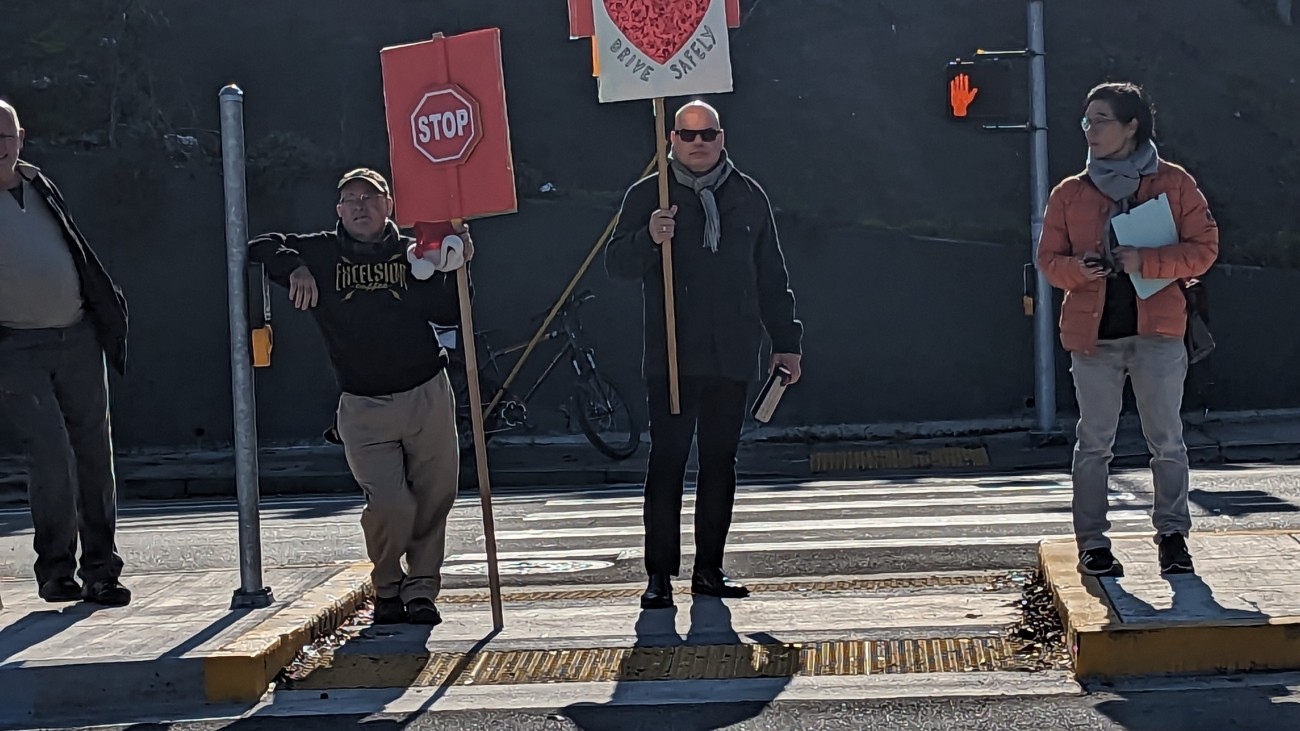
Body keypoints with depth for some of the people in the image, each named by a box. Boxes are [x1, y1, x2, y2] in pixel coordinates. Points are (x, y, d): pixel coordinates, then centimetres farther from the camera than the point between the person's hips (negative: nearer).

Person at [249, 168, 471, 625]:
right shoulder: (321, 254, 7)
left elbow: (447, 313, 3)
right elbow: (260, 248, 8)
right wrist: (294, 268, -9)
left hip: (427, 397, 2)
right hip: (363, 407, -2)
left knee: (434, 500, 4)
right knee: (389, 505, -13)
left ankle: (421, 590, 22)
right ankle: (387, 589, 12)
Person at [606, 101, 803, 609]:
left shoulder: (748, 197, 11)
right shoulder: (647, 196, 4)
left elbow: (771, 276, 16)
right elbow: (617, 264, -1)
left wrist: (786, 341, 13)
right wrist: (649, 239, -22)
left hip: (731, 357, 3)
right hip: (670, 357, -3)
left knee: (720, 462, 7)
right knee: (667, 463, -4)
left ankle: (709, 569, 16)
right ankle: (659, 575, 0)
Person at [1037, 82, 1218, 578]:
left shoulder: (1174, 183, 3)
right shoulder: (1069, 193, 9)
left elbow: (1204, 248, -1)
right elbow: (1048, 259, 11)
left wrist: (1146, 262, -15)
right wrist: (1075, 268, -12)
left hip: (1158, 331, -1)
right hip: (1093, 335, 1)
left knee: (1167, 440, 4)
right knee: (1094, 443, 4)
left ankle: (1172, 535, 17)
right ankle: (1092, 542, 11)